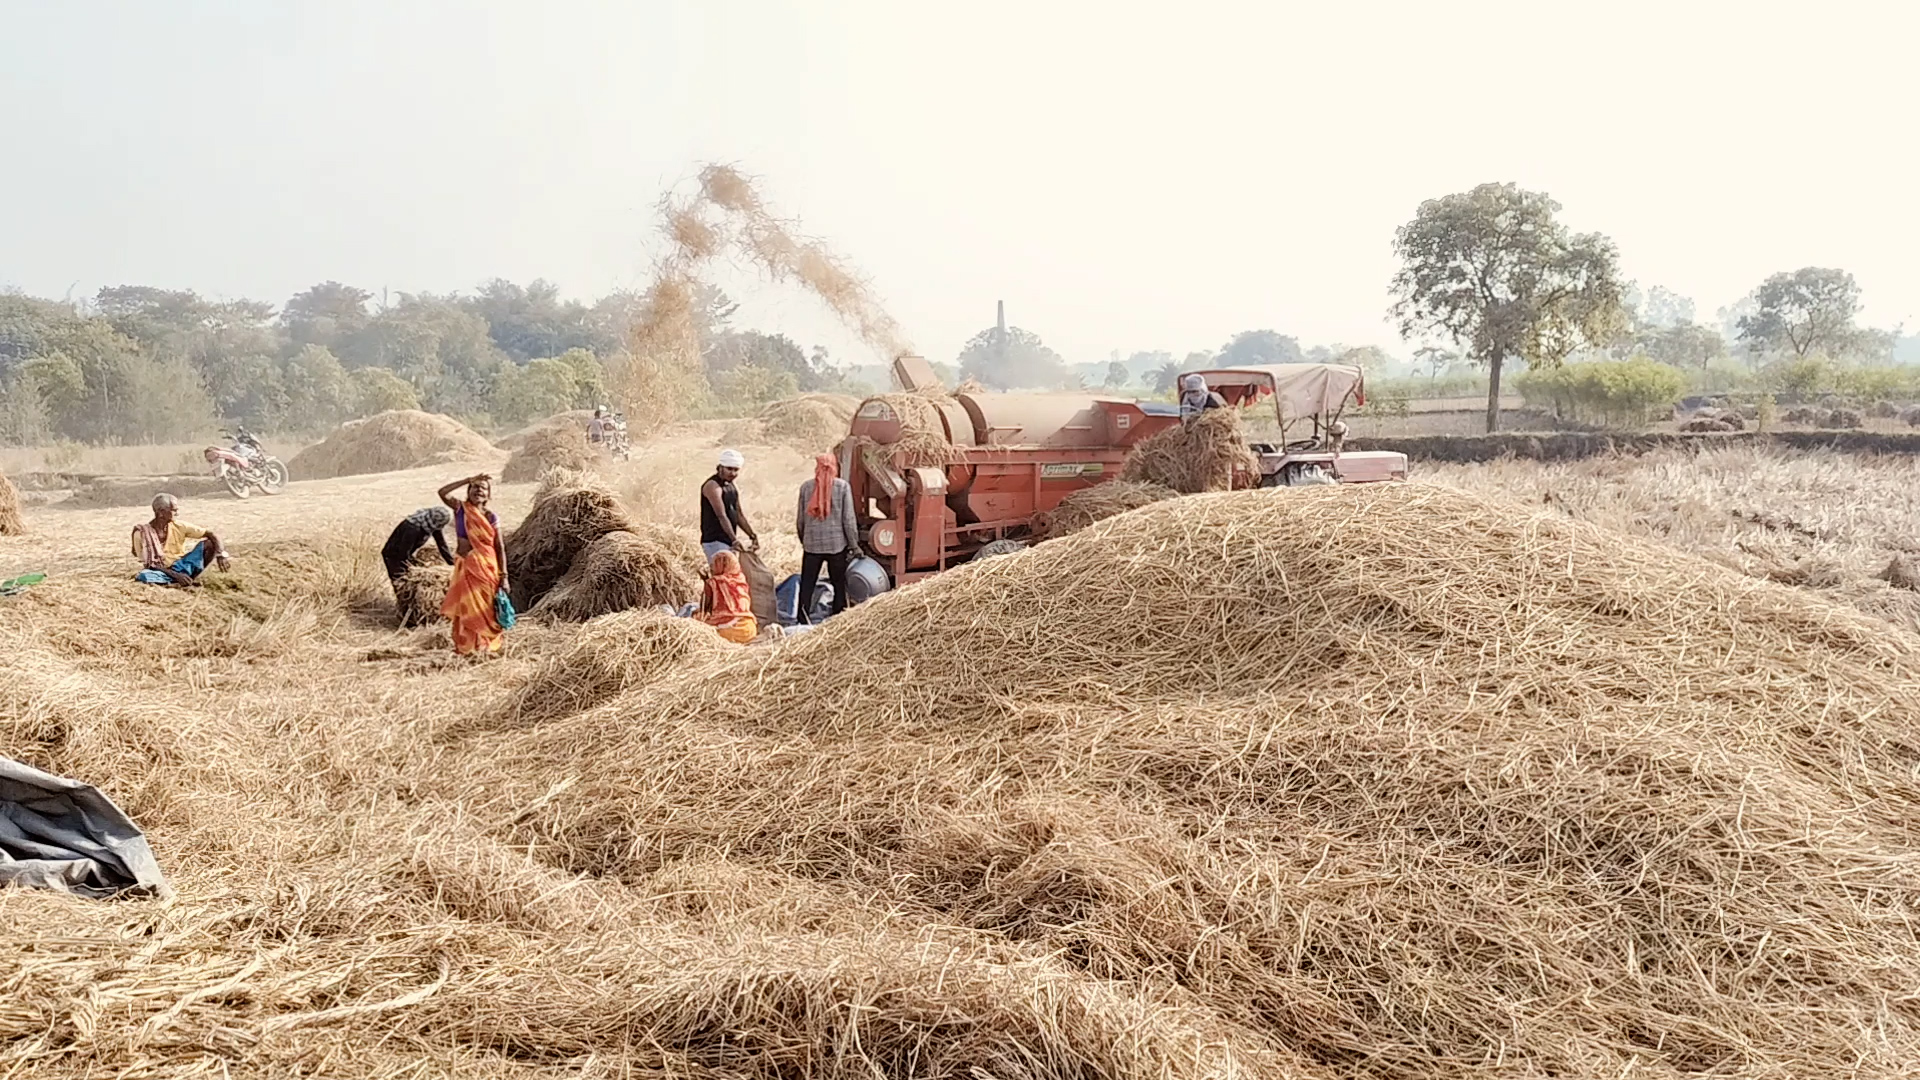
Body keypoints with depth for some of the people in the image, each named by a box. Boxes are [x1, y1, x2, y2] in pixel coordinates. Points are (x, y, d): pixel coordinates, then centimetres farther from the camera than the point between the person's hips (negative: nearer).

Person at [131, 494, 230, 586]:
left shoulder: (179, 526, -7)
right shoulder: (142, 532, -13)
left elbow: (211, 535, -10)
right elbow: (148, 564, -13)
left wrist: (221, 555, -29)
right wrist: (175, 575, -25)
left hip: (181, 567, 3)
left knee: (209, 543, -16)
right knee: (143, 576, -38)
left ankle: (194, 578, -24)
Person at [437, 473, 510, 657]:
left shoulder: (490, 517, -5)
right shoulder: (460, 508, -1)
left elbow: (500, 547, -5)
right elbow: (442, 492, -19)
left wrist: (503, 576, -10)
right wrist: (468, 480, -18)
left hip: (485, 567, -1)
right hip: (465, 565, 1)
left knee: (486, 608, 4)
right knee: (465, 607, 7)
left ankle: (486, 646, 15)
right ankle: (465, 646, 18)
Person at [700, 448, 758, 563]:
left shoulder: (732, 487, 14)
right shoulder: (713, 486, -13)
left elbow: (739, 514, 16)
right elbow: (721, 516, -23)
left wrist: (753, 536, 5)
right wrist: (735, 541, -32)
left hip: (729, 541, 9)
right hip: (715, 542, -9)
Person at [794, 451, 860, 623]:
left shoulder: (806, 487, 2)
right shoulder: (843, 486, -5)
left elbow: (800, 520, 7)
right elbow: (849, 519, -6)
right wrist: (854, 545, 2)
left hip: (811, 544, 2)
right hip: (837, 544, -2)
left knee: (807, 584, 7)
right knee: (839, 583, 9)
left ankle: (802, 619, 4)